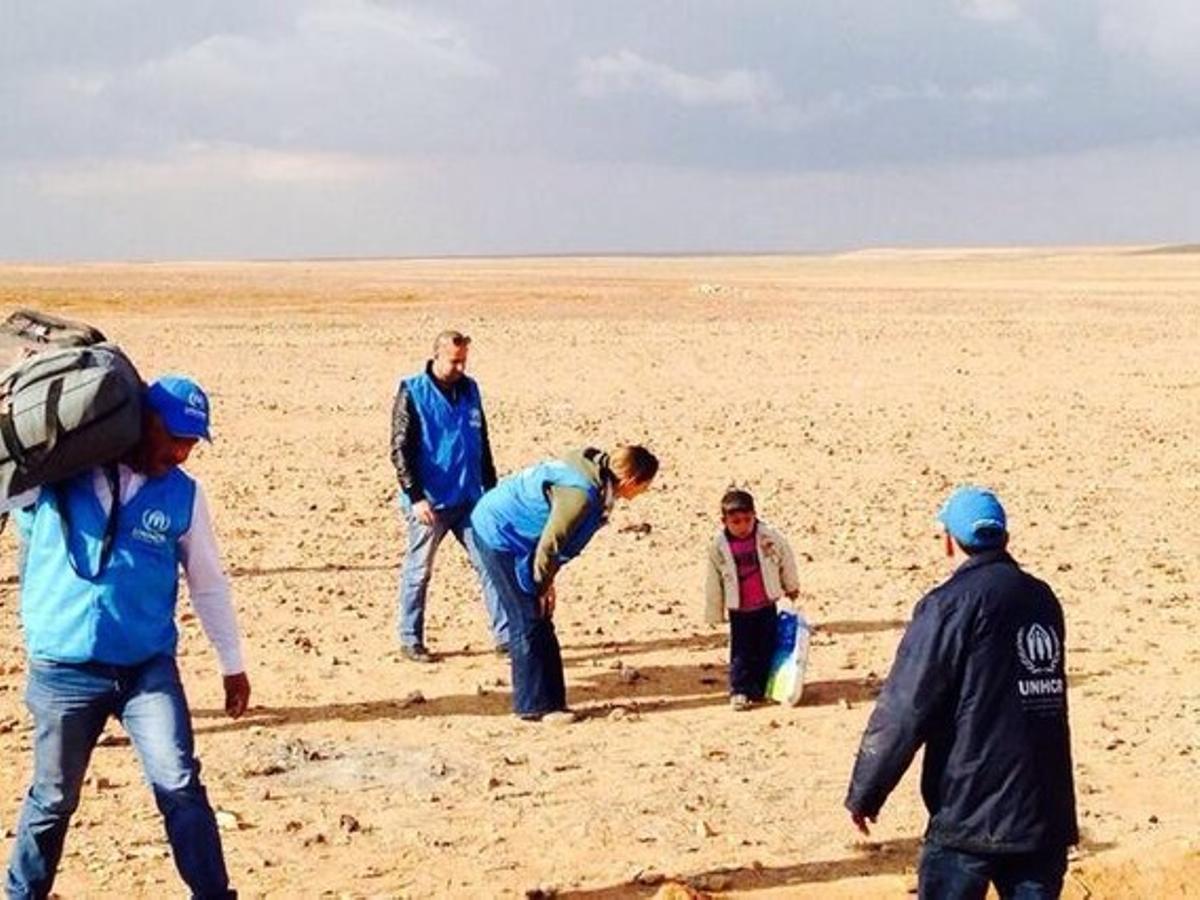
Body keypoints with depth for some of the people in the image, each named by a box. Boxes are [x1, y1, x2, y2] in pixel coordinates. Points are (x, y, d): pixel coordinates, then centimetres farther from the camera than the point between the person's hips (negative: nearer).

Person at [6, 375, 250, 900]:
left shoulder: (183, 494, 2)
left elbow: (208, 583, 10)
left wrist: (232, 664, 14)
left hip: (148, 666, 1)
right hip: (63, 670, -1)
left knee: (180, 787, -8)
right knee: (53, 799, 10)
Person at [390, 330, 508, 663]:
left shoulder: (469, 389, 8)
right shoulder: (412, 393, -8)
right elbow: (400, 450, -11)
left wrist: (491, 489, 15)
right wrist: (415, 497, -18)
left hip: (470, 499, 5)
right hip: (429, 502, -5)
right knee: (419, 572, 6)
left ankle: (505, 636, 6)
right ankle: (410, 640, 18)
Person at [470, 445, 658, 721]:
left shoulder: (595, 476, 1)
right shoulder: (581, 494, -29)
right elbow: (549, 544, -23)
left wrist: (545, 583, 9)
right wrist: (543, 586, -8)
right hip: (498, 534, -10)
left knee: (539, 621, 12)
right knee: (530, 622, -7)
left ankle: (549, 700, 17)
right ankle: (536, 705, 0)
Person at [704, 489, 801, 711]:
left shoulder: (769, 537, -12)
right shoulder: (718, 546, -12)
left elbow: (786, 559, 5)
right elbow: (713, 582, -2)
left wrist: (791, 587, 18)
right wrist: (714, 613, 3)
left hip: (767, 605, 1)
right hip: (738, 610, -1)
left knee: (766, 649, 7)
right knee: (740, 651, -1)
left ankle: (759, 689, 19)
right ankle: (739, 691, 4)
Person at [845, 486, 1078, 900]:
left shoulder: (950, 605, -10)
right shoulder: (1042, 598, 8)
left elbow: (903, 710, -12)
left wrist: (864, 794, -4)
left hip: (970, 815, -5)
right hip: (1045, 814, 6)